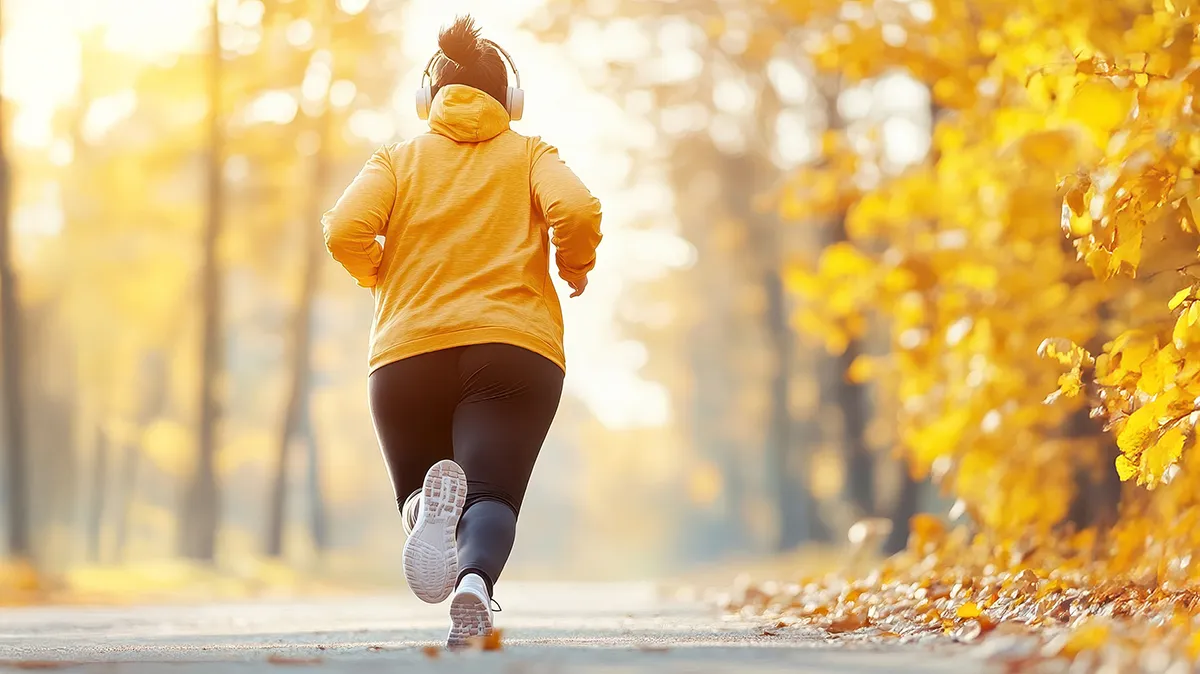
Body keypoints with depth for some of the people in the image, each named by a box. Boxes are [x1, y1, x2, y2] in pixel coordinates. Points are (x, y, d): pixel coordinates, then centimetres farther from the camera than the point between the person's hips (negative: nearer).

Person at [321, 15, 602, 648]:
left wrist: (380, 275, 17)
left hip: (407, 356, 1)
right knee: (492, 496, -7)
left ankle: (430, 503, -25)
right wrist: (575, 268, 12)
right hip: (517, 348, -1)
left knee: (415, 496, 15)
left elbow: (345, 231, -2)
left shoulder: (398, 158, 15)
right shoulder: (530, 154, 14)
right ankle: (475, 581, -44)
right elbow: (577, 213, -7)